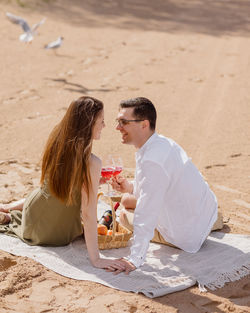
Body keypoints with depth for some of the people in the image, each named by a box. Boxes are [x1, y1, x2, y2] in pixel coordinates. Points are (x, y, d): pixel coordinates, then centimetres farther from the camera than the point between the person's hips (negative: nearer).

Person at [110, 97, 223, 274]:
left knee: (125, 216, 7)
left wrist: (134, 260, -28)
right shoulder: (162, 142, -1)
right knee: (127, 199, 18)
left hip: (188, 236, -8)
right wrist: (130, 187, -2)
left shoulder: (152, 160, -32)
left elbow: (147, 214, -32)